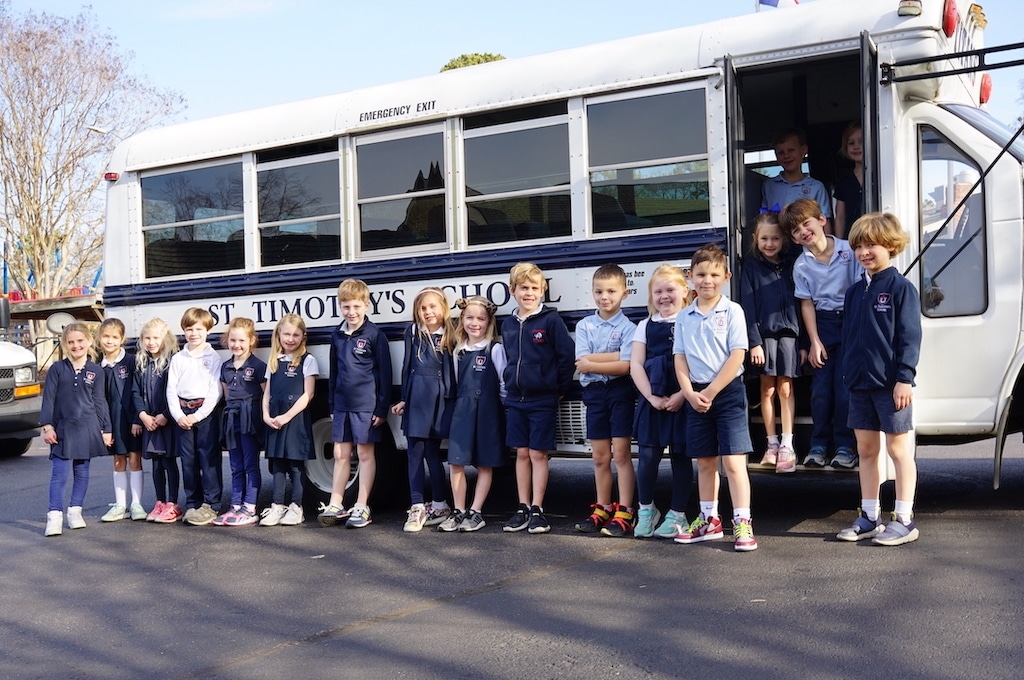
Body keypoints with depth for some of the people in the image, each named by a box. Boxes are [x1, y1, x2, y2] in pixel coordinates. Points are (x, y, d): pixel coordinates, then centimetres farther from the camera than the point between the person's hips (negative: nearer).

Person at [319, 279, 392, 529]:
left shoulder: (375, 335, -8)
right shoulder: (337, 335, 9)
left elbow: (385, 373, -8)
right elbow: (334, 372, 16)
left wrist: (382, 409, -9)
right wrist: (332, 405, 15)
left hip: (366, 405, -5)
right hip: (342, 405, 6)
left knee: (365, 454, 4)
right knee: (340, 455, 11)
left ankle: (361, 508, 10)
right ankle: (335, 506, 19)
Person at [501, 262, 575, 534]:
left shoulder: (551, 320, -9)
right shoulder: (508, 325, 9)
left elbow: (567, 356, -10)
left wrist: (559, 389, -6)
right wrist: (511, 384, 12)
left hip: (543, 400, -5)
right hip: (516, 399, 5)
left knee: (538, 454, 0)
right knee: (522, 453, 9)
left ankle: (537, 510, 7)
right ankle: (523, 509, 16)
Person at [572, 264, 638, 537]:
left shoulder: (628, 327, -4)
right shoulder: (584, 326, 7)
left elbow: (625, 366, -16)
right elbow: (581, 361, -6)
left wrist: (592, 363, -12)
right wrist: (614, 356, -12)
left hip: (621, 391, -4)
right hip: (594, 392, 4)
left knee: (620, 453, -4)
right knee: (600, 456, 11)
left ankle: (625, 512, 0)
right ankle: (602, 509, 20)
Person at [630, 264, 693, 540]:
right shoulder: (646, 326, 11)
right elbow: (636, 365, 4)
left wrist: (682, 396, -16)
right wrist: (652, 397, -8)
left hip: (683, 400, -2)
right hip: (652, 400, 2)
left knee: (680, 455, 5)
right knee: (648, 455, -2)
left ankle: (677, 515, 16)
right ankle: (646, 510, 17)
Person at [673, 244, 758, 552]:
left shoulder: (732, 311, -4)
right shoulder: (684, 317, 8)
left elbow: (737, 356, -10)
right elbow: (680, 359, 5)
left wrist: (711, 392, -12)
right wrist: (690, 393, -9)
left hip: (727, 391, -4)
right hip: (696, 395, 5)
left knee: (733, 460, -8)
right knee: (705, 462, 12)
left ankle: (742, 523, -3)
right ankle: (709, 520, 23)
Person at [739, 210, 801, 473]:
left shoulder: (791, 265, 8)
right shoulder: (750, 267, 2)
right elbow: (747, 306, -3)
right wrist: (754, 342, -10)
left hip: (788, 332, 1)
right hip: (764, 333, -1)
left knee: (785, 389, 1)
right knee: (767, 389, 4)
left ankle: (787, 446, 5)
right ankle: (772, 444, 13)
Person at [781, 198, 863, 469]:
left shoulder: (849, 250, -5)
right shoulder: (801, 265, 1)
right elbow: (807, 304, 2)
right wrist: (814, 341, -3)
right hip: (822, 324, 2)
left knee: (844, 386, -6)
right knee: (820, 387, -1)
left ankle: (845, 446, 5)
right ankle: (819, 445, 12)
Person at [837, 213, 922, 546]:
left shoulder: (900, 287, -8)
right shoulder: (855, 291, 11)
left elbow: (910, 337, -12)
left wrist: (904, 377, -18)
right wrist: (848, 373, 15)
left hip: (890, 383, -7)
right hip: (859, 383, 7)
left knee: (898, 448, 2)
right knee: (866, 449, 12)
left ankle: (904, 520, 9)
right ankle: (869, 517, 21)